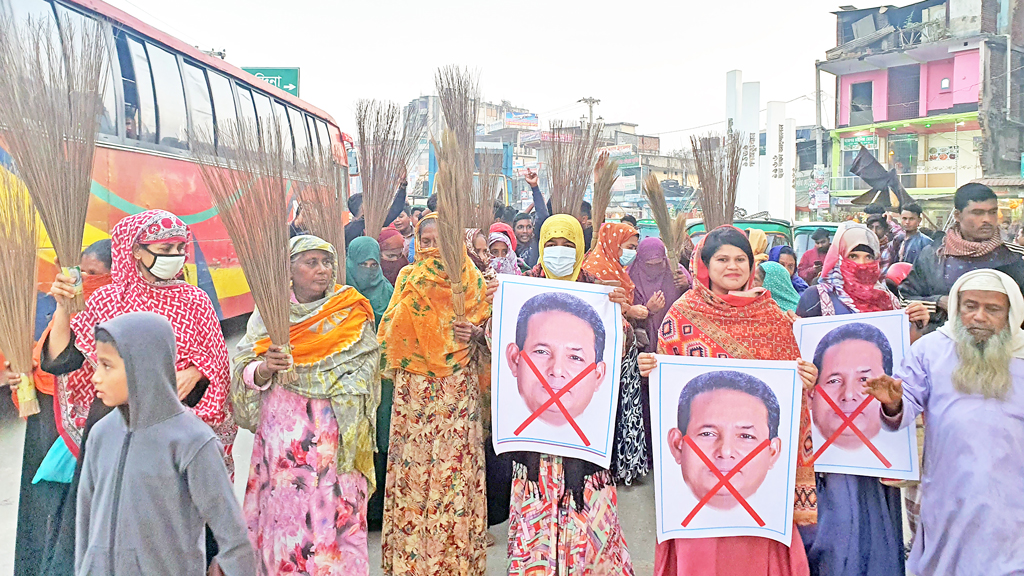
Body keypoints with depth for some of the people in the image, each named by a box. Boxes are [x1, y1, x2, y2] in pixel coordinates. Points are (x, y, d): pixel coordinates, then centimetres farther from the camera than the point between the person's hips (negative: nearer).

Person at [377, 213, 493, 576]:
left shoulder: (474, 281, 2)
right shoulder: (407, 279, 4)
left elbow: (489, 330, 6)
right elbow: (390, 335, 7)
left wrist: (475, 334, -13)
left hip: (458, 389, -1)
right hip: (413, 390, 1)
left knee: (457, 463, 1)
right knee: (414, 464, 2)